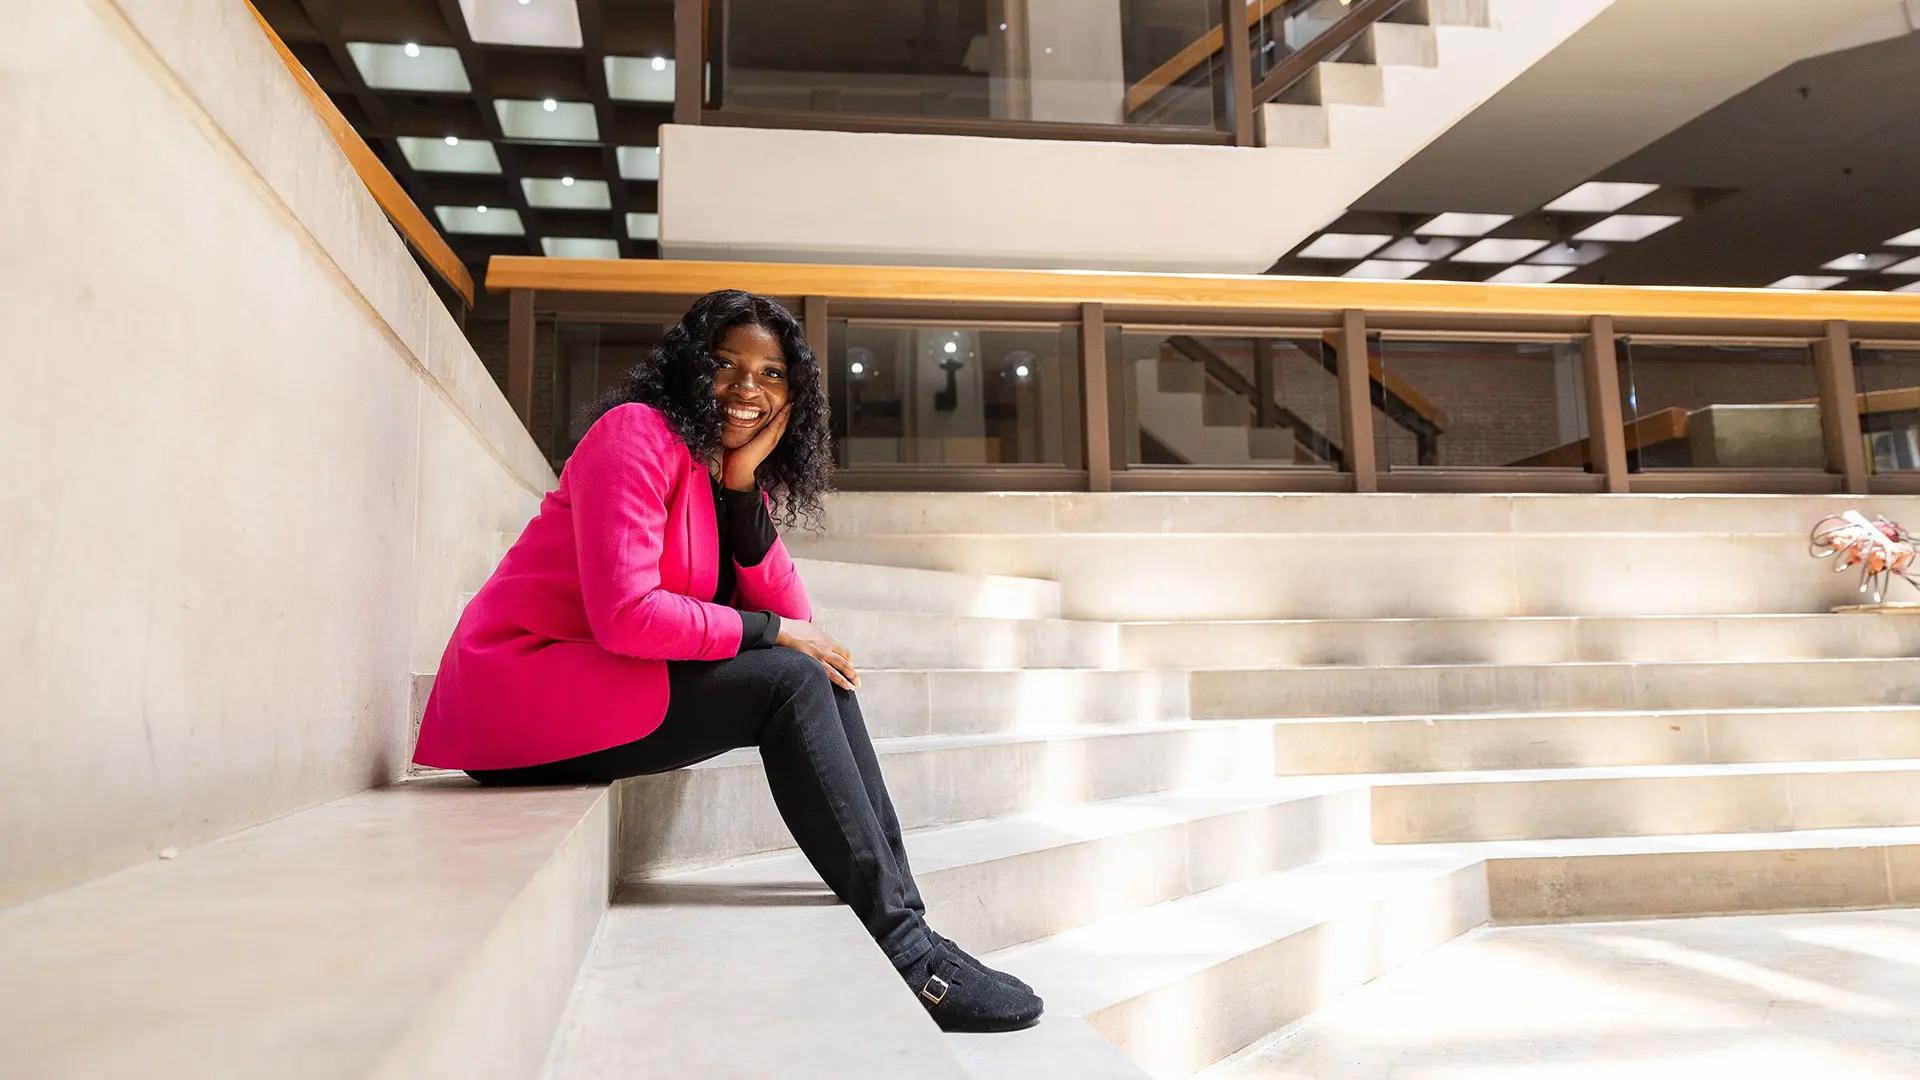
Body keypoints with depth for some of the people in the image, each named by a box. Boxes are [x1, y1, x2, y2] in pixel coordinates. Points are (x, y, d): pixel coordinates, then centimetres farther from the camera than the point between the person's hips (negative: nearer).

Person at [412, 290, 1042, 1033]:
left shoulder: (733, 472, 12)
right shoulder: (640, 434, -13)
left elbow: (793, 620, 1)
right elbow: (625, 616, -25)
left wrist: (745, 487, -8)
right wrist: (767, 632, -14)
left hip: (605, 688, 8)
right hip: (516, 690, -8)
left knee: (819, 677, -2)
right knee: (790, 681, -20)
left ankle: (904, 912, -8)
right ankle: (901, 947, -17)